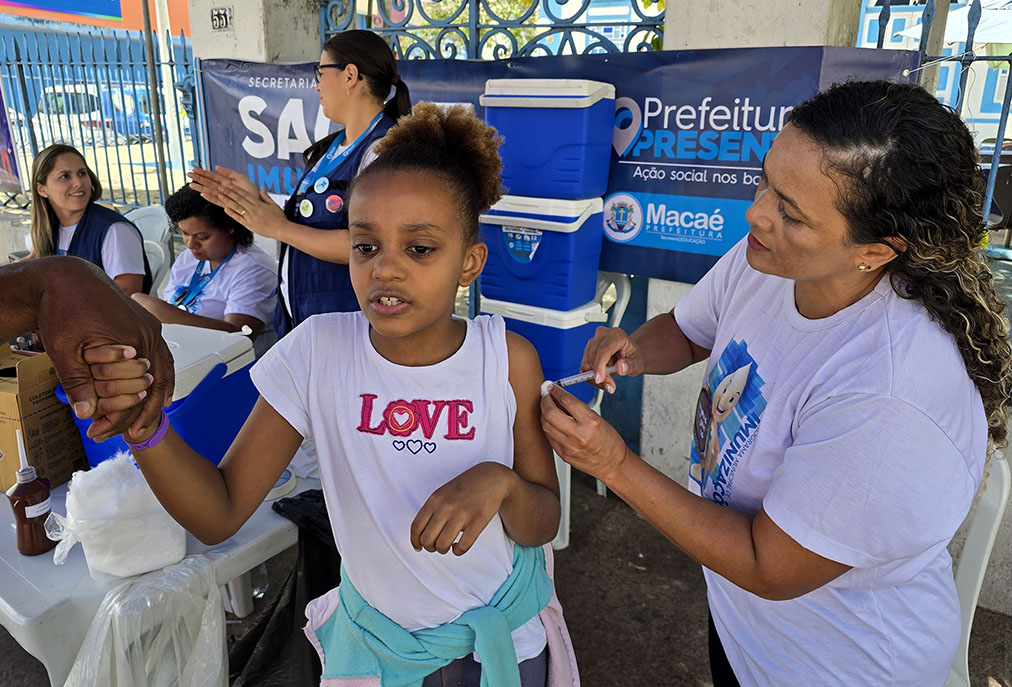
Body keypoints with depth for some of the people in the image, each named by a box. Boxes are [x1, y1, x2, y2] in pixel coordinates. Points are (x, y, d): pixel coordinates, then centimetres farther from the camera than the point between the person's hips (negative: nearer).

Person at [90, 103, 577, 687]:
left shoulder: (508, 359, -20)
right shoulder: (316, 351, -19)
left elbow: (543, 526, -12)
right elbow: (219, 515, -17)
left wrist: (500, 483, -34)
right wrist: (144, 423, -35)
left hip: (503, 631, 0)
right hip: (377, 628, 1)